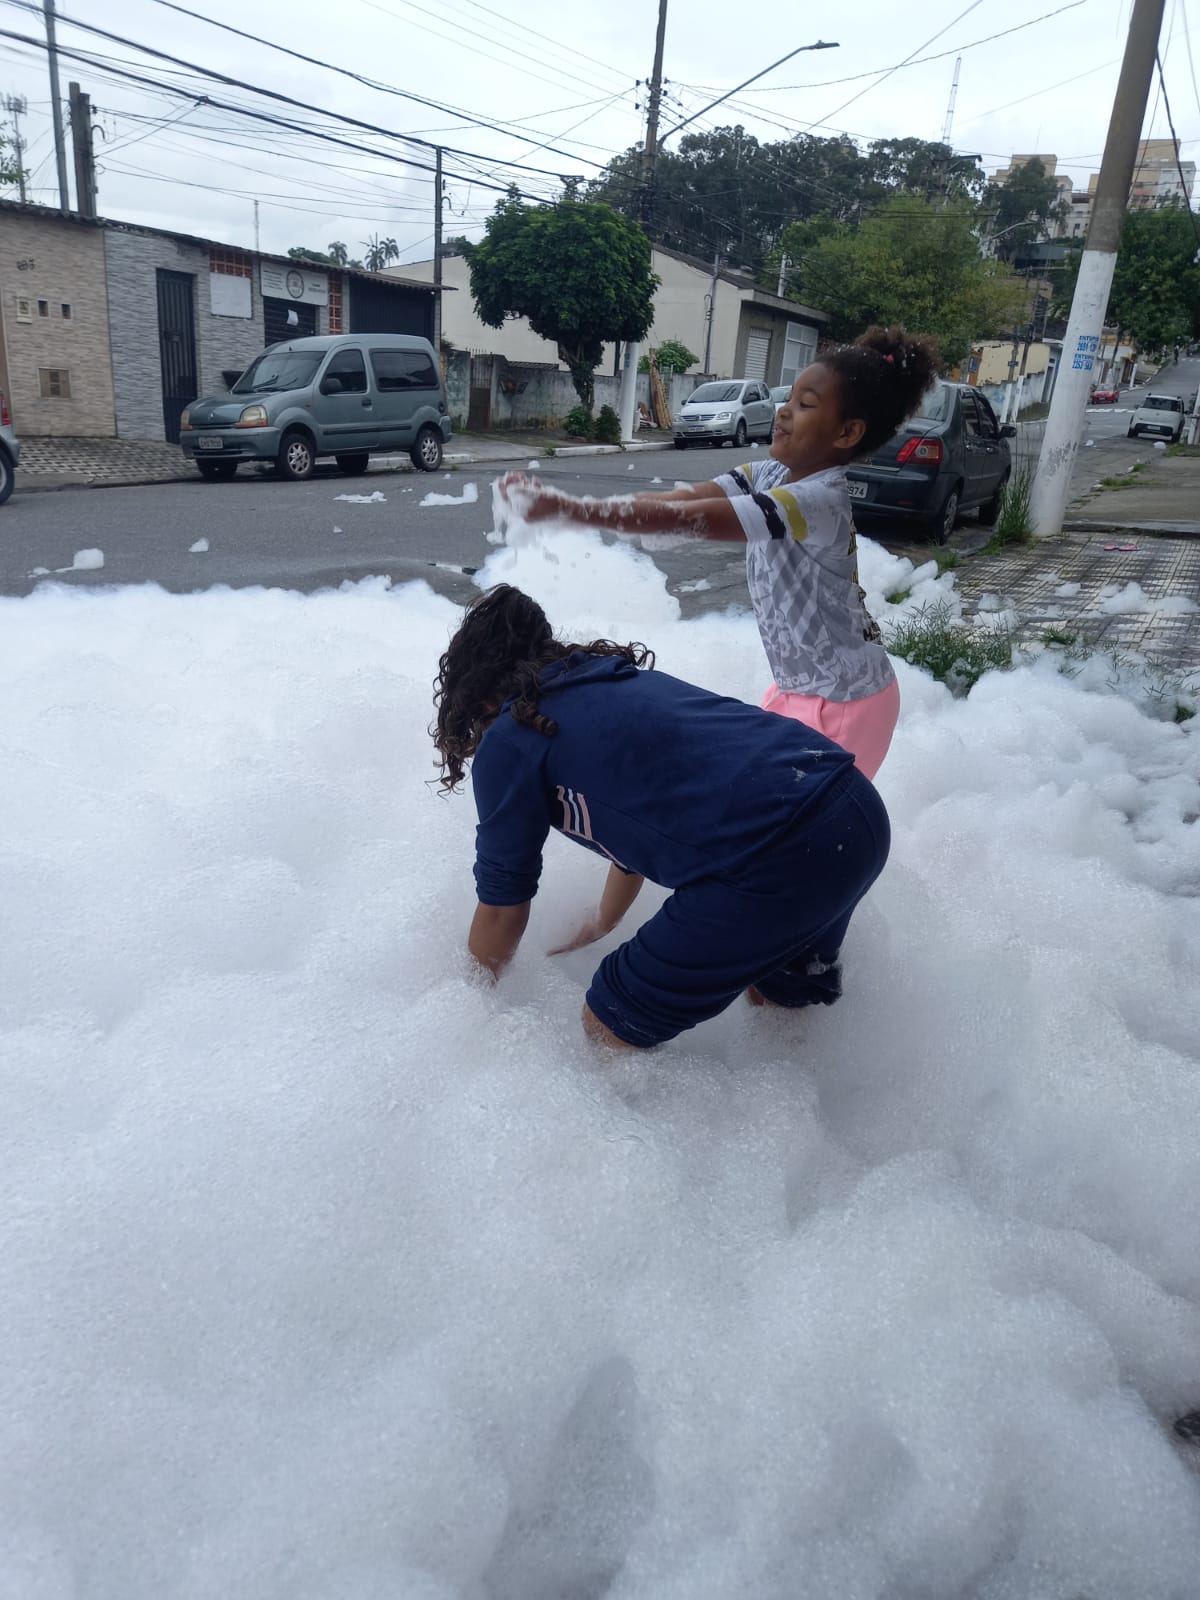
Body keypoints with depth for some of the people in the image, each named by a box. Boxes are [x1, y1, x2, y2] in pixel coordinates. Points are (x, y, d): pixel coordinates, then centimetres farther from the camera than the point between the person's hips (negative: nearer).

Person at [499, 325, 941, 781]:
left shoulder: (820, 500, -29)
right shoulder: (769, 475, -2)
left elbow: (683, 520, -35)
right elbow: (679, 497, -11)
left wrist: (565, 508, -38)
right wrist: (558, 502, -22)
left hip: (843, 701, -8)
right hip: (800, 685, 8)